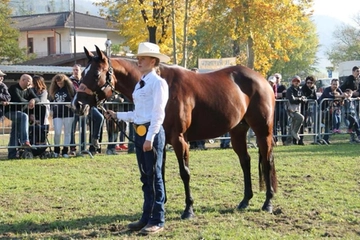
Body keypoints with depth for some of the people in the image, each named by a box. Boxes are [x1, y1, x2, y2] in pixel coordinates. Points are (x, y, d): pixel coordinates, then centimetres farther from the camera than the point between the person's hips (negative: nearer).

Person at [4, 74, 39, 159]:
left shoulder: (28, 90, 10)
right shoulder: (14, 88, -13)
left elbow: (37, 99, 1)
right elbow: (19, 100, -26)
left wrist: (33, 100, -23)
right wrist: (28, 103, -12)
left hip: (20, 112, 8)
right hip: (10, 111, -8)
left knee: (15, 133, 5)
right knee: (24, 116, -33)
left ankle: (12, 154, 8)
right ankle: (25, 141, -38)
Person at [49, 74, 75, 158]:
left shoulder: (70, 88, -1)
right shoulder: (53, 90, 9)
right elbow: (51, 101, 18)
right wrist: (52, 109, 7)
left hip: (68, 114, -2)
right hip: (57, 114, 2)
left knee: (67, 132, 3)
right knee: (57, 133, -6)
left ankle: (65, 151, 10)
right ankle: (56, 150, 10)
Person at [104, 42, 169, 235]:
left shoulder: (158, 82, -11)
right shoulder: (140, 83, 15)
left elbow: (158, 114, -17)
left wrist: (150, 138, -21)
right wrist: (117, 115, 14)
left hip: (152, 132, -9)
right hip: (139, 132, 9)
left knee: (154, 177, -2)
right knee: (145, 177, 13)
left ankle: (157, 221, 5)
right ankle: (146, 218, 20)